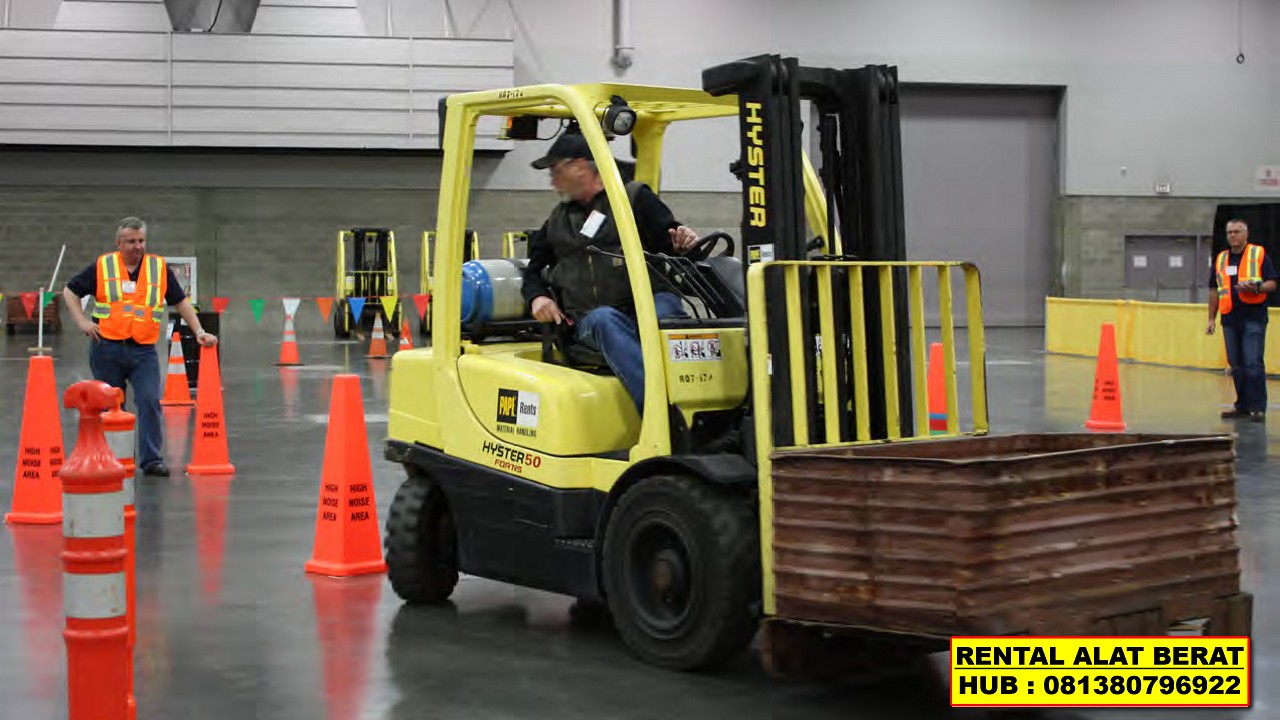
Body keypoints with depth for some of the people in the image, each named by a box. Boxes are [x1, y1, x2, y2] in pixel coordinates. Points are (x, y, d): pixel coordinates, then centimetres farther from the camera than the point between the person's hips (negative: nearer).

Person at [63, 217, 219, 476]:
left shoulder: (160, 268, 7)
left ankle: (151, 459, -7)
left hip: (144, 350, 0)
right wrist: (82, 321, -1)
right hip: (106, 348, 0)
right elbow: (70, 291, 13)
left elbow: (181, 301, 13)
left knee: (150, 402, -13)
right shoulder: (102, 267, 4)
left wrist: (199, 332, 4)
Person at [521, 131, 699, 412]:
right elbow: (534, 269, 31)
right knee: (604, 319, -35)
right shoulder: (557, 220, 27)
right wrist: (537, 297, 9)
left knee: (665, 303, -36)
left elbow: (670, 243, 9)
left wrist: (684, 244, -16)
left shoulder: (635, 197, 13)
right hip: (588, 323, 2)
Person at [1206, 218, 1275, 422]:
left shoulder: (1259, 254, 1)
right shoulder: (1220, 259, 14)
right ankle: (1243, 405, 17)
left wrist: (1256, 287, -22)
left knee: (1253, 363, -9)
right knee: (1236, 365, 9)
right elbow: (1214, 291, 18)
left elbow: (1272, 284, -1)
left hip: (1253, 317, -5)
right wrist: (1211, 318, 14)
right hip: (1230, 319, 5)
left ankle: (1257, 407, -5)